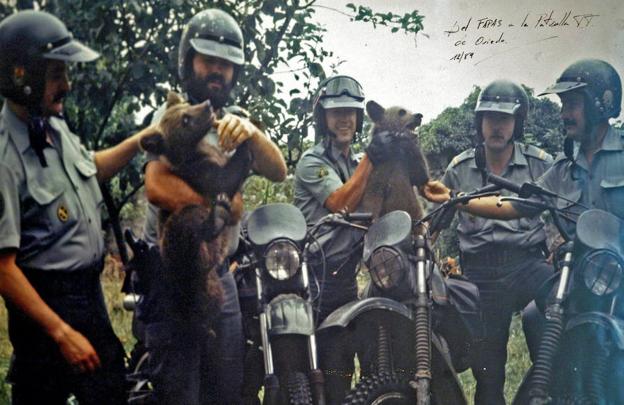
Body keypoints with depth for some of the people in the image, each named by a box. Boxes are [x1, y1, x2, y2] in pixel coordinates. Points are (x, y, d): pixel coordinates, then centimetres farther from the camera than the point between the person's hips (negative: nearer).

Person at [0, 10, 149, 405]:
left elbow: (89, 169, 25)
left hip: (89, 288, 9)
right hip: (45, 299, -9)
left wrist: (140, 141, 10)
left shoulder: (54, 124, 3)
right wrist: (62, 333, -24)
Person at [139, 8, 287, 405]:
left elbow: (278, 172, 0)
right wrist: (224, 202, -12)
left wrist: (251, 132, -18)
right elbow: (158, 186, -21)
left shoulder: (236, 121, 16)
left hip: (221, 274, 6)